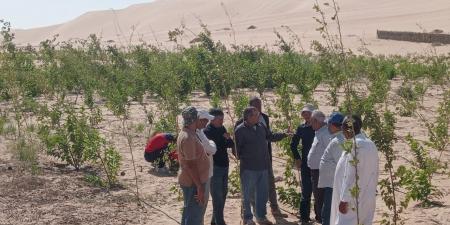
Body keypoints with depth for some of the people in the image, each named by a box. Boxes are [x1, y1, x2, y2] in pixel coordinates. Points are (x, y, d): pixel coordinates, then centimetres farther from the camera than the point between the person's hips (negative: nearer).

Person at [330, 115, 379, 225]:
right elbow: (374, 174, 14)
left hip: (353, 199, -9)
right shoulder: (371, 145, 9)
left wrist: (344, 199, -17)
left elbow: (350, 175, -20)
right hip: (368, 199, 9)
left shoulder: (354, 145, -17)